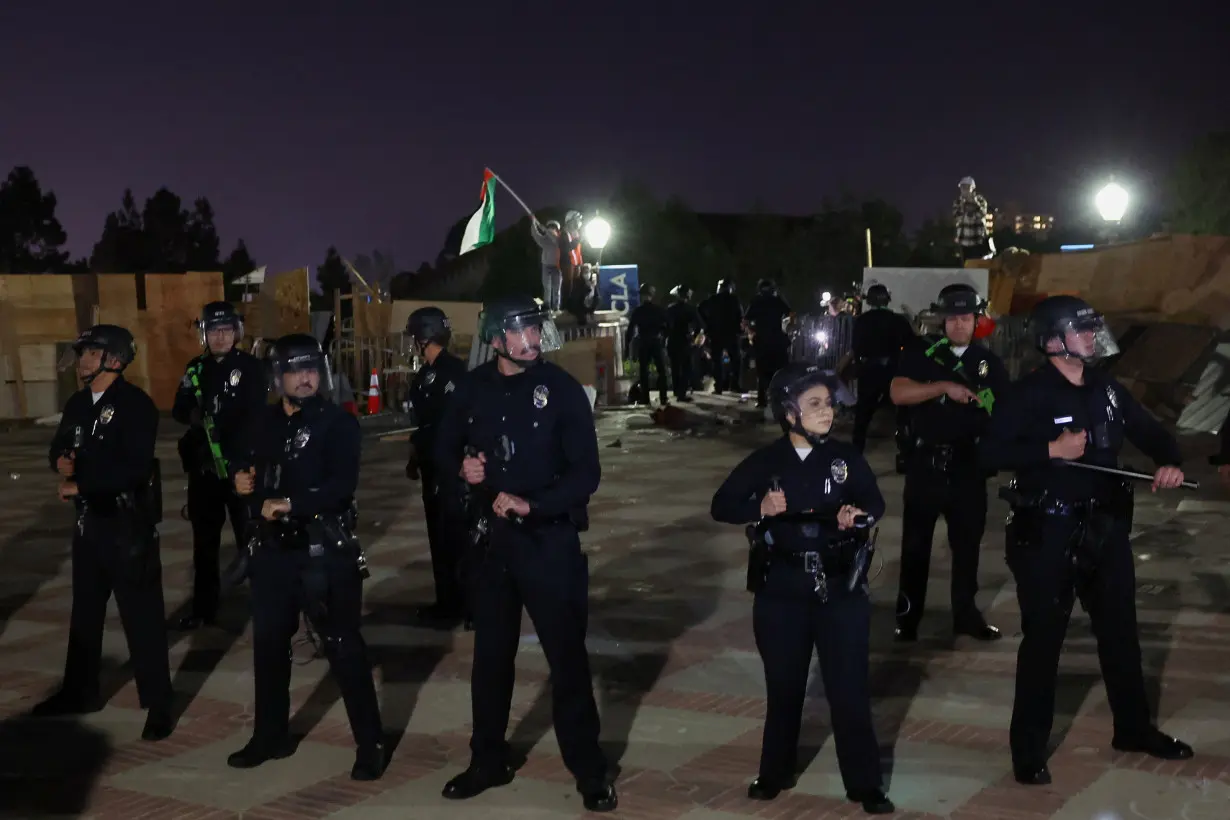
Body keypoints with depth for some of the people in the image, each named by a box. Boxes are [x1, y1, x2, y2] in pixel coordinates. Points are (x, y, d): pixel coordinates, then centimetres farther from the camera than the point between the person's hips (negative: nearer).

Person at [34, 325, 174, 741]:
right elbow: (59, 446, 18)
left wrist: (79, 485, -18)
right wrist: (61, 460, -6)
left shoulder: (136, 405, -16)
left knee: (141, 614, -2)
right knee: (85, 609, 19)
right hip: (89, 518, 8)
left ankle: (158, 704, 6)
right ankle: (80, 691, 35)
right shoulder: (78, 403, 9)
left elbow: (132, 468, -24)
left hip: (129, 522, -8)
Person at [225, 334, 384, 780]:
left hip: (326, 550, -6)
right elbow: (239, 463, 24)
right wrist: (240, 479, 2)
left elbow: (342, 485, -20)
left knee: (343, 644, -2)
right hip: (273, 548, 6)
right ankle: (271, 735, 31)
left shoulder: (339, 422, -8)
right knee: (268, 641, 14)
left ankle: (370, 743, 7)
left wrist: (290, 504, -25)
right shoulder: (262, 423, 10)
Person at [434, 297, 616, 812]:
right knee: (491, 654, 15)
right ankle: (488, 762, 31)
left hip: (549, 539, -4)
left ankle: (589, 771, 15)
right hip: (490, 536, 4)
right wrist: (462, 466, -9)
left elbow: (586, 473, -13)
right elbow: (445, 447, 14)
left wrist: (531, 503, -23)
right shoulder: (473, 388, 1)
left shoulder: (561, 388, -10)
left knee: (567, 656, 2)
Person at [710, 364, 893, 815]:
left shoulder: (846, 457, -3)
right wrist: (759, 508, -20)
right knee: (784, 687, 14)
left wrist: (858, 516, -23)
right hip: (781, 593, 1)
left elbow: (875, 503, -1)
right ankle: (775, 773, 31)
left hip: (841, 590, 0)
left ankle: (865, 784, 13)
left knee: (850, 690, 2)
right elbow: (721, 505, -2)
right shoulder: (765, 461, -3)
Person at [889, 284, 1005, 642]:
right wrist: (945, 386, -23)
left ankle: (966, 613, 22)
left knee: (968, 541, 10)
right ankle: (908, 614, 13)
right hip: (926, 462, -2)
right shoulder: (921, 355, 0)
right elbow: (898, 393, -15)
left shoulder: (989, 362, 6)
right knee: (916, 541, 4)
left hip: (969, 464, 2)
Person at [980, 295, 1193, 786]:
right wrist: (1052, 450, -25)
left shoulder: (1107, 389, 6)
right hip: (1047, 533, -6)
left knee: (1121, 631, 17)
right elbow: (991, 452, -19)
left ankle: (1133, 728, 35)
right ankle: (1029, 748, 12)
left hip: (1105, 526, 6)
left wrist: (1170, 463, -6)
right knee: (1043, 640, 1)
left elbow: (1150, 432, 14)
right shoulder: (1029, 394, -13)